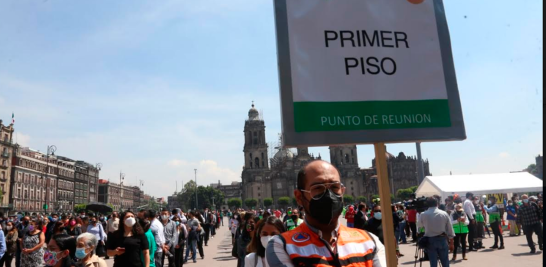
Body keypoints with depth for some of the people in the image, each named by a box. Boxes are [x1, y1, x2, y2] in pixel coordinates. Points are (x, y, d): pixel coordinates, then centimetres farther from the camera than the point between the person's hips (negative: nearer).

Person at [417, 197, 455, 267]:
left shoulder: (423, 215, -5)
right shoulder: (444, 214, -2)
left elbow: (419, 225, 14)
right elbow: (450, 229, 2)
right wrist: (451, 243, 10)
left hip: (430, 240, -1)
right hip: (442, 239, 1)